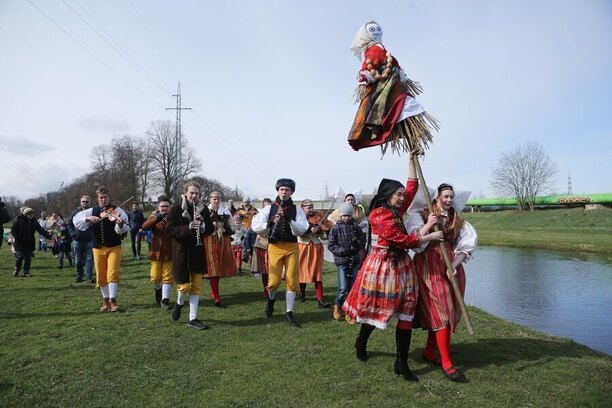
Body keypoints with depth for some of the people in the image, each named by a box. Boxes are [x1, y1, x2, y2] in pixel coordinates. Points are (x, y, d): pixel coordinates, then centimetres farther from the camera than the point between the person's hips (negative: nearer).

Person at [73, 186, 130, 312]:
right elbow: (76, 219, -3)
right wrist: (88, 218, -21)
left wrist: (121, 225, -38)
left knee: (113, 273, -10)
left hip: (114, 246, -3)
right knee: (101, 276, 8)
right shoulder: (92, 211, 7)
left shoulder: (117, 210, -4)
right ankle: (105, 300, 21)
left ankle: (112, 300, -6)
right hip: (98, 248, 3)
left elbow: (125, 228, -15)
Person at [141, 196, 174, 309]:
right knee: (155, 277, 6)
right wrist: (156, 219, -32)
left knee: (167, 277, 0)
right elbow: (144, 227, -17)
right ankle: (158, 289, 37)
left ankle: (165, 300, 7)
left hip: (169, 252, -1)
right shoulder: (154, 217, 3)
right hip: (156, 252, 1)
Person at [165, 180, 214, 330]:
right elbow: (169, 230, -12)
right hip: (181, 252, -4)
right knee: (185, 285, -7)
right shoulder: (176, 209, -6)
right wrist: (188, 227, -25)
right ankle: (179, 303, 28)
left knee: (196, 286, 6)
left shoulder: (203, 209, 5)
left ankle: (193, 319, 15)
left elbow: (210, 229, 8)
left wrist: (202, 224, -14)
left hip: (197, 252, 4)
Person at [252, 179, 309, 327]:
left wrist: (289, 220, -21)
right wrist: (270, 223, -20)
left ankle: (289, 313, 16)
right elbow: (255, 227, -4)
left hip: (292, 247, 1)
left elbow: (302, 230, -7)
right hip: (274, 247, -1)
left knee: (292, 281, 2)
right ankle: (271, 299, 30)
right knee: (274, 281, -5)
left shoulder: (297, 210, 3)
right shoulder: (269, 208, 2)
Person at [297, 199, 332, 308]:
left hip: (316, 248, 1)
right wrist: (310, 230, -30)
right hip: (303, 247, -1)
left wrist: (328, 232, -16)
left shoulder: (317, 219, 3)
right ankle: (302, 293, 32)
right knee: (302, 271, 10)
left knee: (318, 273, -3)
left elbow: (324, 237, 3)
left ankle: (320, 299, -4)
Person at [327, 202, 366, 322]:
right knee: (343, 288, -9)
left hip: (354, 261, 3)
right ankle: (338, 306, 19)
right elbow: (330, 245, -3)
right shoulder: (335, 227, -1)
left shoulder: (356, 227, 6)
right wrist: (342, 251, -17)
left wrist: (357, 243, -13)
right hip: (341, 261, -3)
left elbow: (363, 241, 8)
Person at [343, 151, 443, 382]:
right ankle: (361, 343, 35)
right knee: (375, 309, 8)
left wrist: (411, 161, 22)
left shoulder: (396, 210, 11)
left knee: (406, 312, 1)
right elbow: (402, 240, -17)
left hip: (400, 265, 8)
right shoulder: (379, 214, -15)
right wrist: (430, 237, -9)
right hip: (382, 266, -8)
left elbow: (412, 188, 22)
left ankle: (402, 363, 6)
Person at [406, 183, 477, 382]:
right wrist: (428, 225, -23)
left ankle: (429, 352, 25)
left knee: (443, 312, 9)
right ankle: (447, 363, -2)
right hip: (430, 268, -5)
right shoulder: (422, 216, 0)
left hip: (451, 268, 5)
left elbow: (465, 247, 5)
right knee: (441, 313, -7)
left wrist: (454, 265, -10)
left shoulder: (458, 221, 12)